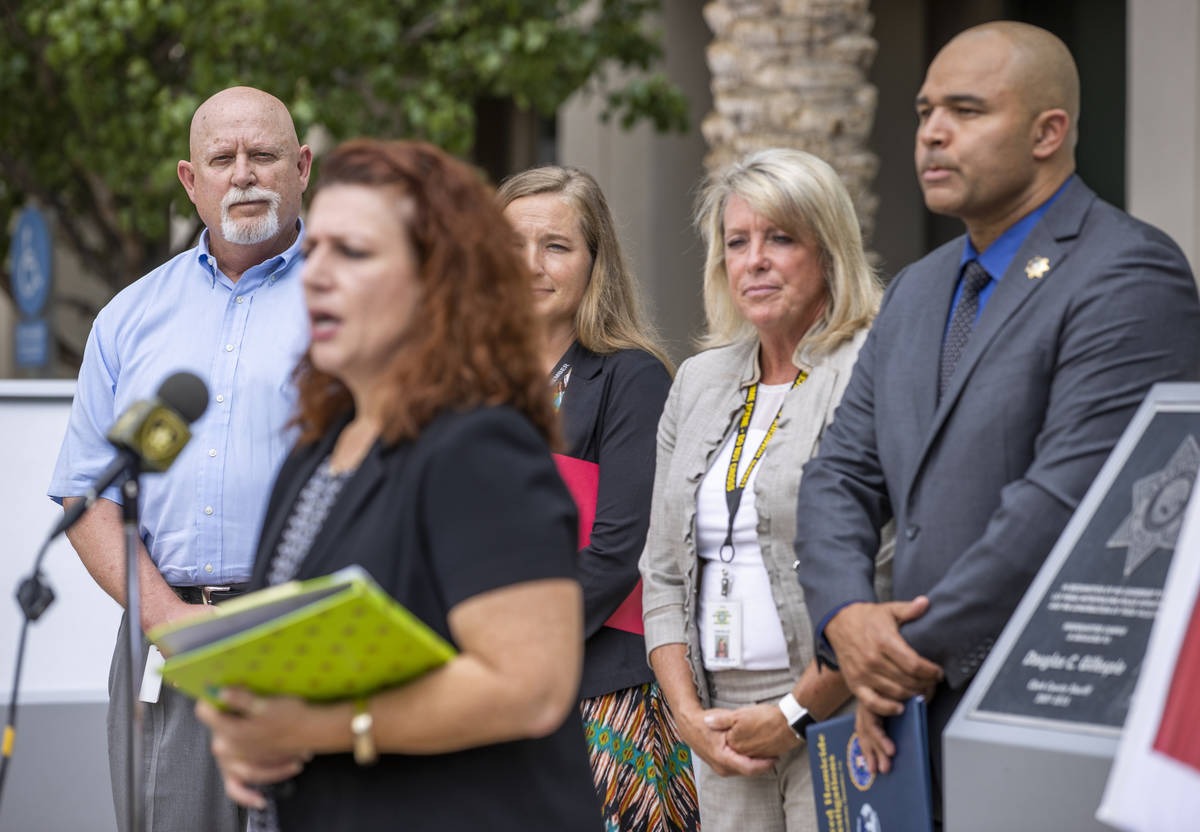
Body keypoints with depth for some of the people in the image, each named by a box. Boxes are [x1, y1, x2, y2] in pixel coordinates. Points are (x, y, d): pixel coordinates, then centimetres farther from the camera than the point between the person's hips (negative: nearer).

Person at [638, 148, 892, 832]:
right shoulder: (699, 382, 16)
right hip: (724, 730, 6)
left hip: (838, 723, -6)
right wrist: (689, 715, 5)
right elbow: (664, 573, 16)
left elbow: (889, 581, -15)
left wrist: (795, 713, -12)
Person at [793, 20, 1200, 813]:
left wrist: (917, 652, -14)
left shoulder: (1129, 274, -11)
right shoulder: (919, 290, 18)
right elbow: (842, 474, 15)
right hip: (930, 712, 7)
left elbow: (1065, 498, -19)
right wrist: (846, 616, -6)